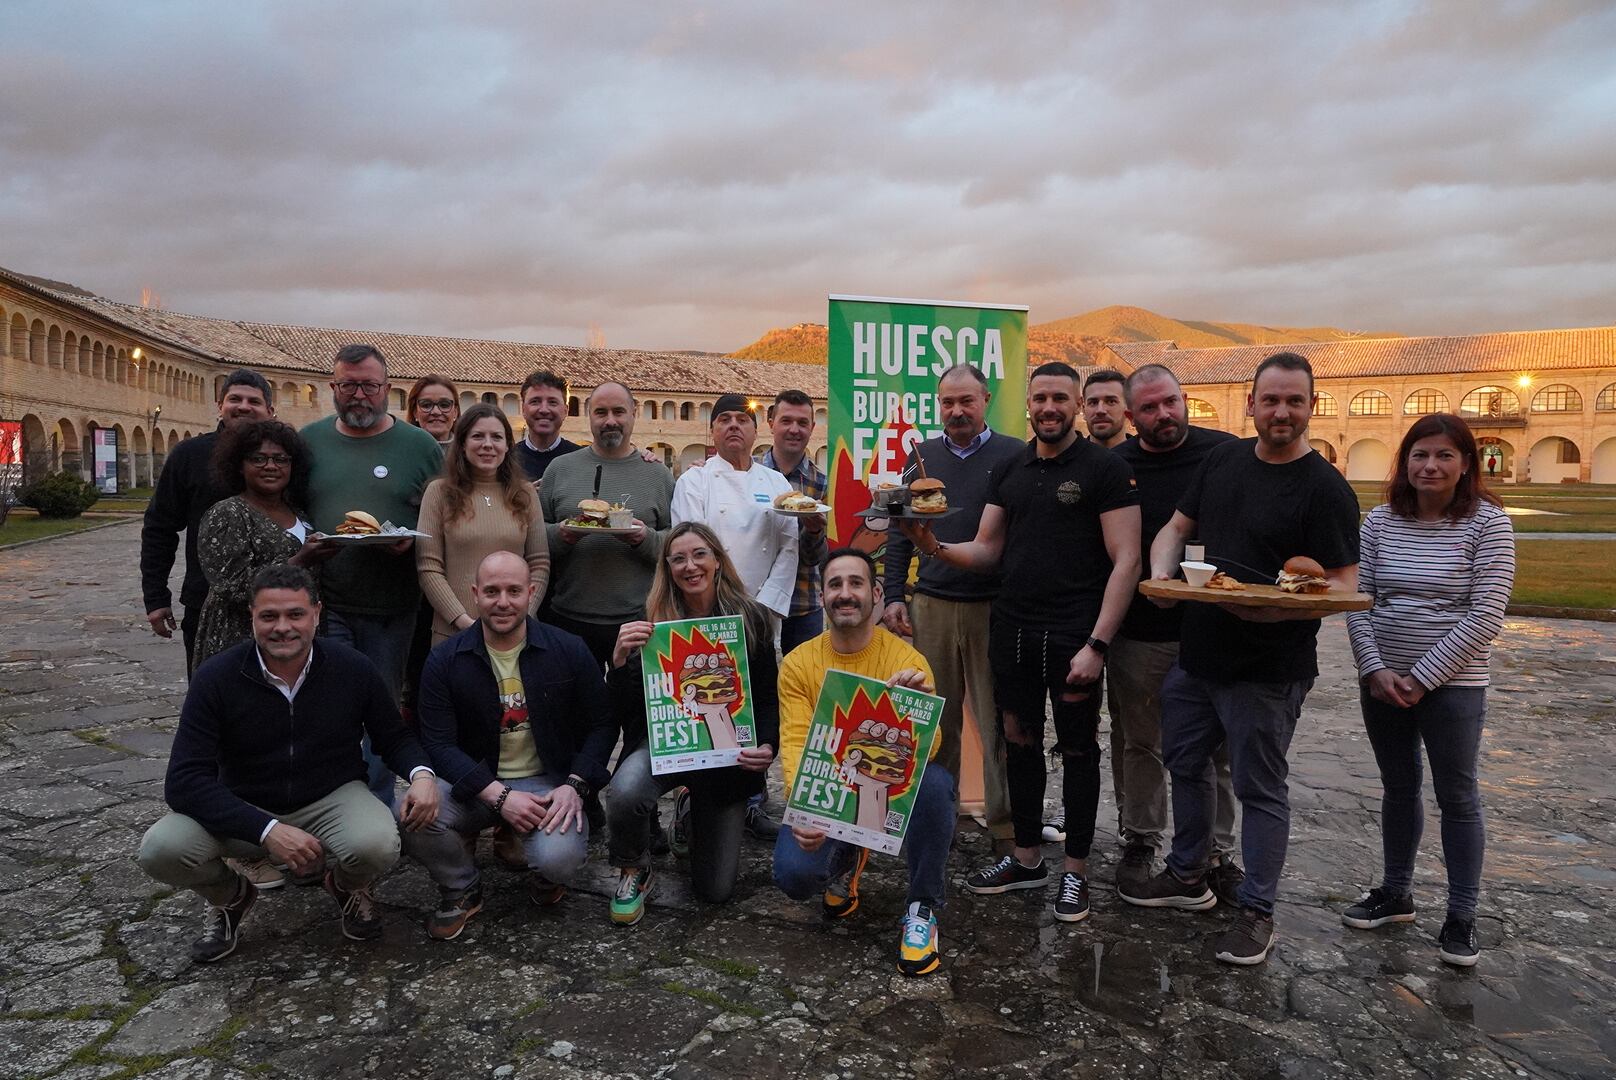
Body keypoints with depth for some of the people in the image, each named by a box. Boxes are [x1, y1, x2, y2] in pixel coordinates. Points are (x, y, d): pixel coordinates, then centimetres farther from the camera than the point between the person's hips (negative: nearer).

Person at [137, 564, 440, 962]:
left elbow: (394, 737, 3)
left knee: (378, 845, -33)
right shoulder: (216, 677, -15)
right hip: (243, 810, 1)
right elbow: (184, 781, -18)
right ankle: (230, 897, 10)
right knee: (161, 849, -27)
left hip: (332, 798, -1)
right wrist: (267, 830, -29)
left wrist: (421, 773, -21)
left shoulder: (352, 668, -11)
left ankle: (349, 886, 9)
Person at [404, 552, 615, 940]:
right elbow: (438, 743, -7)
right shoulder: (445, 660, -3)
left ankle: (545, 878, 13)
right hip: (475, 786, 1)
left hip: (549, 782, -1)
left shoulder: (569, 651, -3)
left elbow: (602, 724, 1)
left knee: (560, 858, -30)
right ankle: (462, 890, 5)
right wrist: (500, 797, -20)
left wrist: (575, 785, -15)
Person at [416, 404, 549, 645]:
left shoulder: (525, 493, 6)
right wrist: (464, 621, -12)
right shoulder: (439, 492, 0)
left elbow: (540, 564, 4)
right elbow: (428, 568, -4)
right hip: (453, 632, -1)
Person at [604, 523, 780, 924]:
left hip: (727, 753, 1)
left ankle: (692, 808, 38)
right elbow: (622, 709, -8)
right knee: (624, 792, -37)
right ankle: (634, 872, -2)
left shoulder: (751, 619, -5)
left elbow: (768, 699, 0)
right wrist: (621, 659, -27)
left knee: (716, 889, 6)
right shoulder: (652, 622, -6)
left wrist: (767, 746, -20)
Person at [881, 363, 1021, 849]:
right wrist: (893, 596, 6)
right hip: (930, 605, 3)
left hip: (995, 607, -3)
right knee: (935, 719, 10)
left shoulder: (1015, 456, -1)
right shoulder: (922, 457, 11)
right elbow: (898, 533, 13)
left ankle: (1006, 823, 14)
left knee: (998, 722, 2)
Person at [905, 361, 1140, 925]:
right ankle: (1027, 857, 28)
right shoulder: (1010, 469, 10)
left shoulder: (1104, 468, -6)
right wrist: (936, 547, -11)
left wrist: (1096, 645, -16)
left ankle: (1075, 869, 21)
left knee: (1076, 748, 7)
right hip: (1011, 630, 5)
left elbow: (1126, 561, -10)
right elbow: (986, 550, 10)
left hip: (1073, 636, -5)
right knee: (1019, 741, 12)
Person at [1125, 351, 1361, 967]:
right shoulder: (1223, 459, 7)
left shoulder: (1325, 489, -12)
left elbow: (1344, 586, -15)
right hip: (1194, 654, 7)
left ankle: (1257, 912, 22)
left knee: (1259, 788, 5)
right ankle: (1188, 877, 38)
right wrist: (1161, 570, -8)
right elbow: (1177, 527, 14)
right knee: (1184, 764, 19)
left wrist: (1273, 610, -31)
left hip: (1267, 671, -7)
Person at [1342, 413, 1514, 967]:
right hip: (1382, 681, 4)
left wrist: (1422, 678, -15)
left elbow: (1485, 617, -13)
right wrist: (1375, 669, -11)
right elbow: (1358, 603, 1)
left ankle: (1461, 917, 20)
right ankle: (1395, 892, 31)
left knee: (1456, 796, 7)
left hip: (1452, 683, -3)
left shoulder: (1488, 523, -9)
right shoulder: (1380, 521, 1)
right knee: (1398, 787, 16)